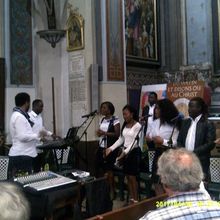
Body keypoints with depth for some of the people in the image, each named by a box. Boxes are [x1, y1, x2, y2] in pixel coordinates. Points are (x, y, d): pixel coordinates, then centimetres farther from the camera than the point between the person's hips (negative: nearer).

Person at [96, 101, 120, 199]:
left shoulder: (115, 120, -8)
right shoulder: (102, 120, 14)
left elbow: (117, 134, -14)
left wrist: (104, 133, -19)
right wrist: (99, 133, 2)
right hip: (101, 147, 7)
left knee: (109, 170, -3)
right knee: (102, 169, 3)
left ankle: (111, 191, 9)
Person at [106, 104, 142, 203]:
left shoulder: (137, 126, -12)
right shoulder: (124, 125, 11)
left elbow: (135, 142, -18)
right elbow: (121, 140, 13)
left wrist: (125, 152, -27)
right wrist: (111, 148, 3)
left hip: (134, 152, -7)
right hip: (125, 152, 7)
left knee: (132, 177, -5)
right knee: (128, 177, 9)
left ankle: (136, 200, 4)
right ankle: (131, 199, 18)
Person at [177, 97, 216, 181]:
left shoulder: (208, 124, -4)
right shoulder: (186, 122, 13)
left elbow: (210, 144, -11)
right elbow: (180, 140, 14)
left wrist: (194, 152, -17)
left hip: (200, 163, -5)